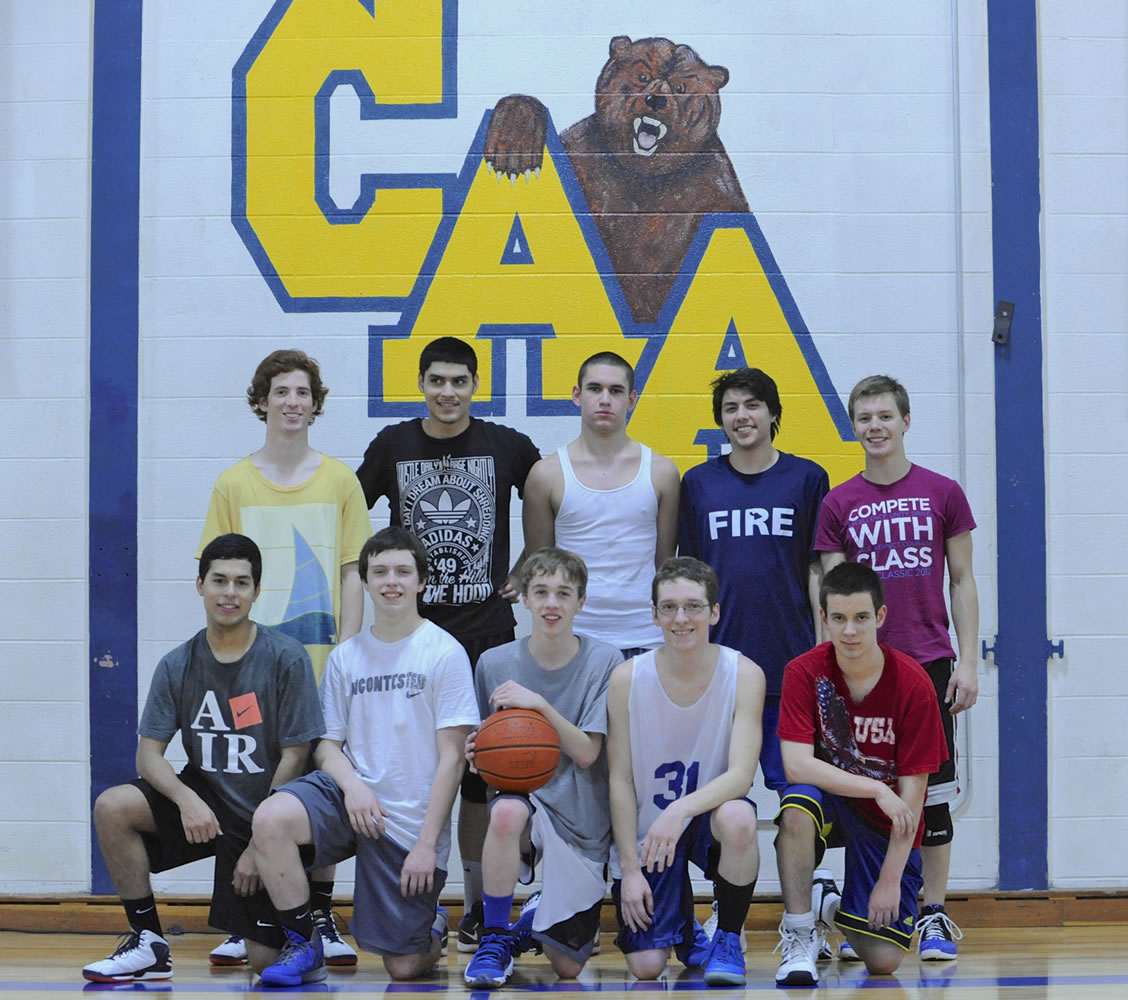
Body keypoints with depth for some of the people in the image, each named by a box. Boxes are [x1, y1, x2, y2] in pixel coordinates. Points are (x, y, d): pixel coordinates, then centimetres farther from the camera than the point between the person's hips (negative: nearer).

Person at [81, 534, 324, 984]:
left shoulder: (286, 658, -13)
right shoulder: (177, 665, -3)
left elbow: (294, 757, -11)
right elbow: (148, 754, -5)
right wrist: (186, 799, -26)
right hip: (205, 801, 3)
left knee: (264, 957, -9)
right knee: (112, 807, -23)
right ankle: (149, 945, -9)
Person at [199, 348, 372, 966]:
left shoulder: (340, 481, 6)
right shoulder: (233, 484, 5)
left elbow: (351, 573, 6)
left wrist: (346, 649, -3)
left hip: (321, 657, 0)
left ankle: (321, 917, 12)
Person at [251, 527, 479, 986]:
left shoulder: (445, 653, -5)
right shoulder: (345, 657, 7)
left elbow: (451, 757, -7)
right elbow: (328, 743, 9)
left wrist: (427, 843, -12)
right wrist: (351, 783, -14)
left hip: (411, 822, -3)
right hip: (350, 795, 3)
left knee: (404, 966, 0)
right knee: (270, 819, -30)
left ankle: (433, 925, 37)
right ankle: (303, 945, -10)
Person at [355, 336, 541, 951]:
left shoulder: (507, 447, 2)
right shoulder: (393, 445, 4)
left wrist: (526, 573, 7)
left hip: (487, 629, -1)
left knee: (480, 768, 1)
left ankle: (477, 909, 10)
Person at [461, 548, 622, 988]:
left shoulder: (604, 662, -6)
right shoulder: (495, 663, -2)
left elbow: (586, 753, -11)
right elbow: (485, 750, 9)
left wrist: (539, 704, -24)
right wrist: (476, 753, -14)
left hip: (583, 822, 0)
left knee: (568, 966, 1)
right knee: (507, 811, -39)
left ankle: (536, 919, 38)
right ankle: (495, 939, -17)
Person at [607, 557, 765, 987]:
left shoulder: (743, 674, -13)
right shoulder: (627, 678, -11)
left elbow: (741, 774, -21)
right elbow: (620, 781, -6)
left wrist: (682, 809, -38)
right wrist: (629, 869, -10)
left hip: (708, 813, 0)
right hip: (647, 829, 1)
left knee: (738, 818, -37)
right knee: (646, 965, -12)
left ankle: (728, 939, -10)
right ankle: (682, 930, 27)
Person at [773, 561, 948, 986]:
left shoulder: (913, 684, -16)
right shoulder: (804, 672, -14)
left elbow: (912, 794, -14)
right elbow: (796, 764, -22)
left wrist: (890, 880, -17)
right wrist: (878, 790, -29)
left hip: (888, 825, 0)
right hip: (831, 804, 0)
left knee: (883, 959, -14)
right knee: (798, 801, -37)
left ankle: (838, 909, 23)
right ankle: (799, 936, -19)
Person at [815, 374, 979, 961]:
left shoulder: (943, 493, 4)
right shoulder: (838, 504, 5)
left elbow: (961, 583, 6)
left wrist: (967, 662, -1)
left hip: (929, 664, 0)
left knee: (933, 792, 2)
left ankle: (934, 917, 11)